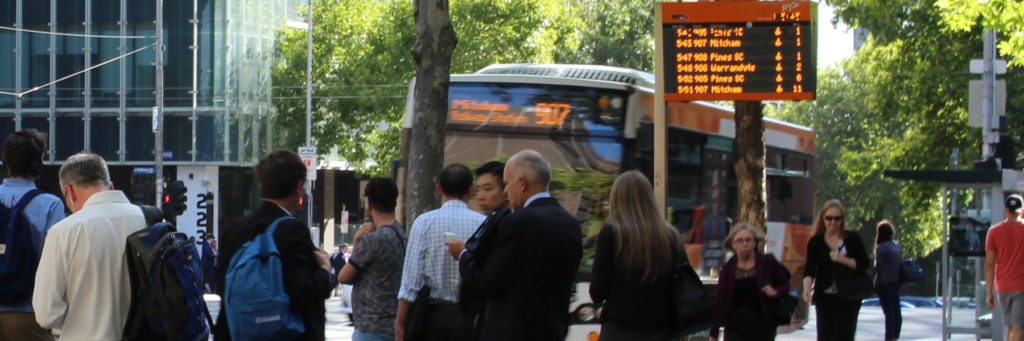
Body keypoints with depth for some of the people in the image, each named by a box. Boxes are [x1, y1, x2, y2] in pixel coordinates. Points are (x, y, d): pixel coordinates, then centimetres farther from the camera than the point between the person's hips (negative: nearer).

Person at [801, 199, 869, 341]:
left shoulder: (853, 239, 0)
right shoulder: (816, 242, 2)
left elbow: (864, 265, -3)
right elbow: (809, 269, -7)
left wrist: (844, 260, -19)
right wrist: (807, 289, -25)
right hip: (825, 298, 1)